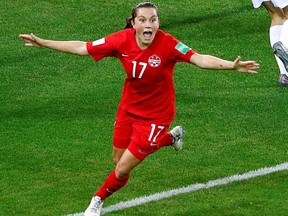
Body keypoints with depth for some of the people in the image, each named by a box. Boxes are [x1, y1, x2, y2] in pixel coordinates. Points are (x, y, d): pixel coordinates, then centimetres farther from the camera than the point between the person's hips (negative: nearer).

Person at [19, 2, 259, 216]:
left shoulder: (167, 44, -27)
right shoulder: (122, 40, -16)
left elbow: (199, 59, -39)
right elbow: (82, 48, -7)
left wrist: (231, 65, -55)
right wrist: (42, 43, -7)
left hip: (155, 116, -5)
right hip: (128, 108, 5)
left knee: (122, 170, -4)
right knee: (119, 159, 22)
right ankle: (171, 137, 42)